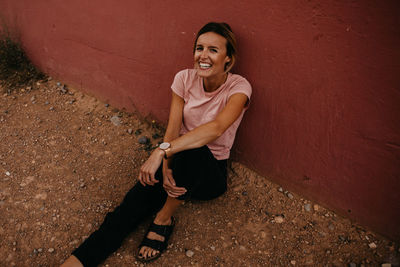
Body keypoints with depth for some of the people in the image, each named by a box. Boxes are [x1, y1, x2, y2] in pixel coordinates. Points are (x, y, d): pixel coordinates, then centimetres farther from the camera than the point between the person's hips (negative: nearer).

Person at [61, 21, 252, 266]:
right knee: (132, 207, -20)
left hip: (211, 173, -3)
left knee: (192, 150, -37)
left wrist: (163, 150, -42)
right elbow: (172, 129, -11)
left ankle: (164, 218, -18)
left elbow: (216, 128, -33)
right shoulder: (185, 78, -4)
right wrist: (165, 169, -30)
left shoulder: (239, 87, -15)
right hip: (180, 162, 3)